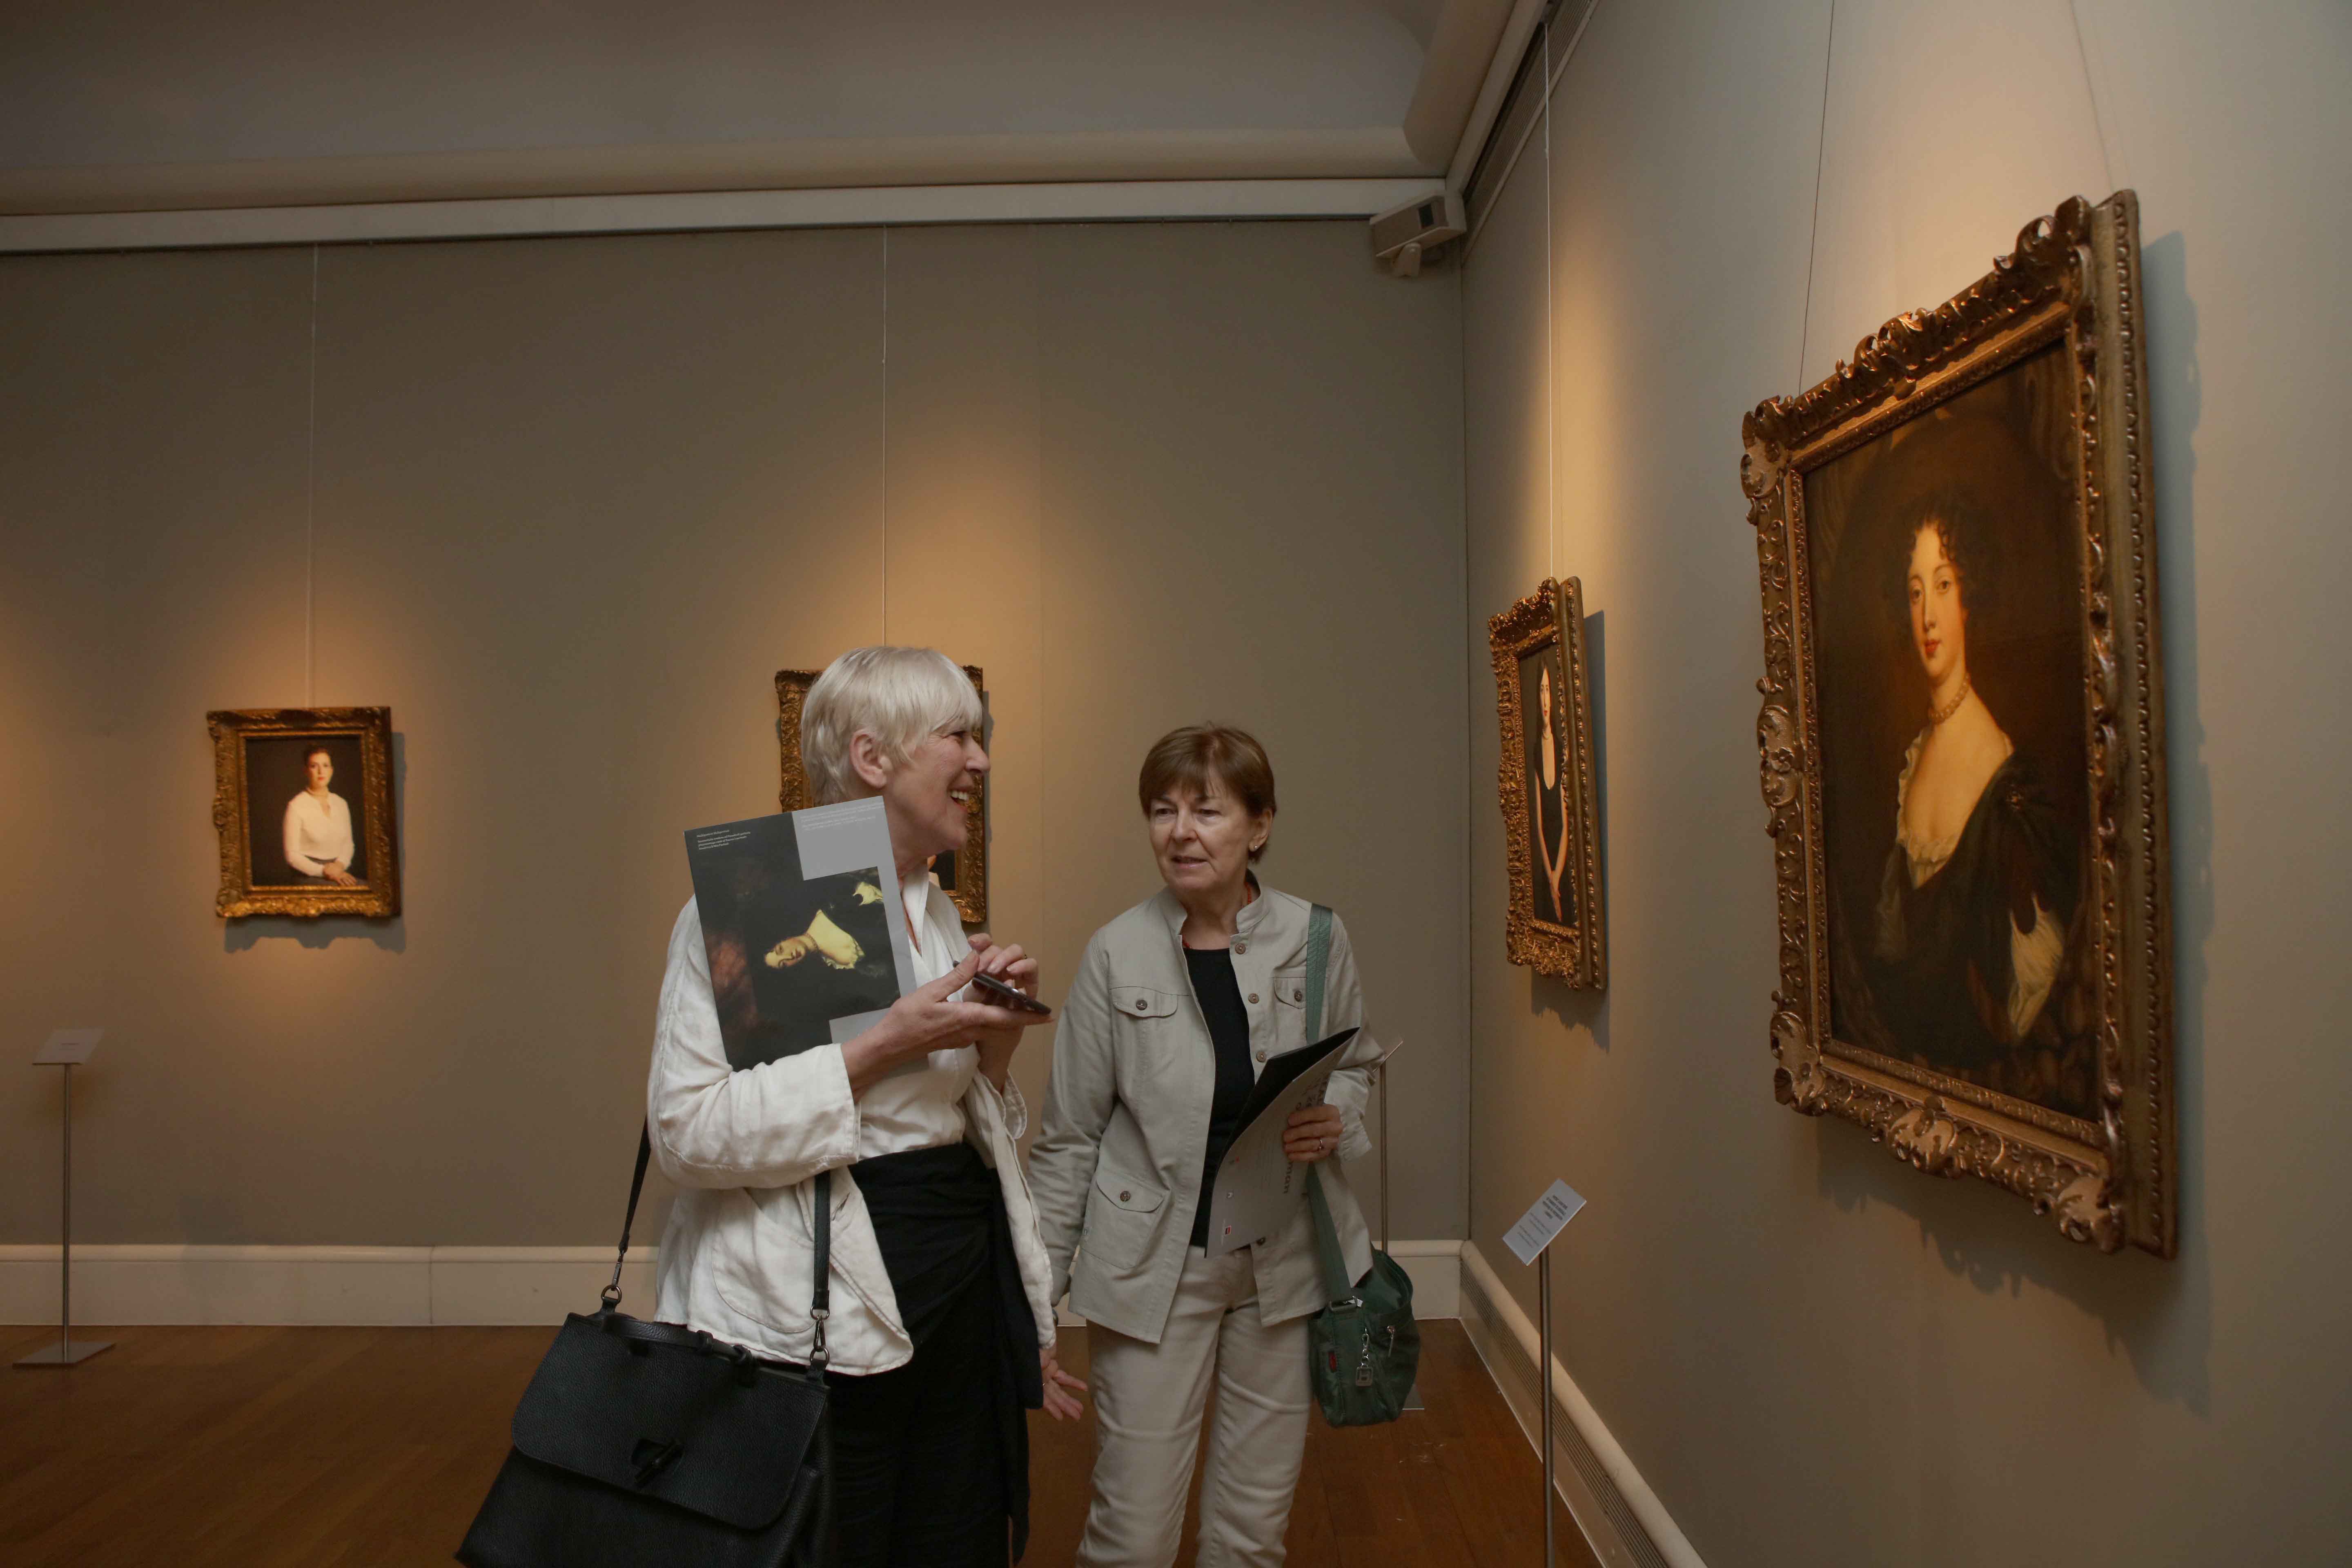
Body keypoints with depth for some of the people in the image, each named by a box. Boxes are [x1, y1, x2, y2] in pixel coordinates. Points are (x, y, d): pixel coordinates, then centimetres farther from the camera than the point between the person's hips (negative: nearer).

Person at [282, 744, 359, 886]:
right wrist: (325, 871, -15)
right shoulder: (296, 806, -3)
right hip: (310, 877, -5)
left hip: (340, 871, 5)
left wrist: (340, 864, -6)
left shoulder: (341, 804, 12)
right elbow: (292, 856, -4)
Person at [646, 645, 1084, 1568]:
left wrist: (997, 1035, -1)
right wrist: (885, 1045, -22)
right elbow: (687, 1130, -20)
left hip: (957, 1288, 7)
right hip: (814, 1321, -7)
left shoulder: (935, 912, 11)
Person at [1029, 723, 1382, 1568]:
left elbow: (1355, 1065, 13)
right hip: (1153, 1263, -2)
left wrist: (1335, 1118, -10)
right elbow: (1070, 1136, -1)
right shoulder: (1116, 953, -8)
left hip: (1286, 1257, 2)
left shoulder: (1318, 940, -4)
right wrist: (1037, 1283, 0)